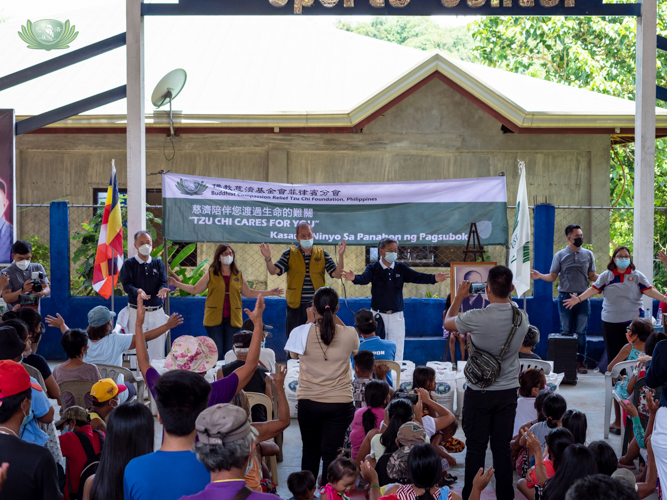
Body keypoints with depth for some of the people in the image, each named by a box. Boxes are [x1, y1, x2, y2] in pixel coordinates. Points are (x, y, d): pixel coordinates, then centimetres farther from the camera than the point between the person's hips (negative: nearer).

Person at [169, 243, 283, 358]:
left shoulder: (238, 275, 11)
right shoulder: (211, 274, 4)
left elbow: (248, 293, 20)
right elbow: (195, 290, 8)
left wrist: (270, 292, 17)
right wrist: (176, 283, 0)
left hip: (233, 319, 2)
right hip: (214, 319, -2)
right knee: (216, 354, -3)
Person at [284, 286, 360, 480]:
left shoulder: (302, 333, -12)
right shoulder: (349, 334, -12)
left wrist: (310, 321, 11)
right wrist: (335, 319, 10)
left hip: (308, 402, 1)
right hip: (340, 403, -1)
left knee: (310, 451, 18)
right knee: (332, 453, 3)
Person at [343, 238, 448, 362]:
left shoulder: (401, 268, 5)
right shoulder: (373, 268, -2)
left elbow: (417, 277, -6)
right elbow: (364, 278, -21)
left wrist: (434, 278, -25)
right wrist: (354, 278, -45)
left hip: (396, 317, 2)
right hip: (377, 315, -2)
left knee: (397, 353, 3)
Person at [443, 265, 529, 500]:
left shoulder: (477, 318, -20)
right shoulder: (522, 318, -7)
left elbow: (447, 322, 1)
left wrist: (459, 297, 14)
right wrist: (506, 296, 25)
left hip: (479, 393, -4)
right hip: (508, 391, 4)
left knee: (476, 448, 6)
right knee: (502, 447, 10)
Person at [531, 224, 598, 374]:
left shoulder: (588, 254, 9)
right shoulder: (560, 255, 4)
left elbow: (592, 276, 11)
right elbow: (552, 276, 3)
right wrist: (540, 276, -15)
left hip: (582, 297, 1)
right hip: (565, 297, -1)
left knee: (581, 332, 1)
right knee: (566, 331, 3)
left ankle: (580, 361, 7)